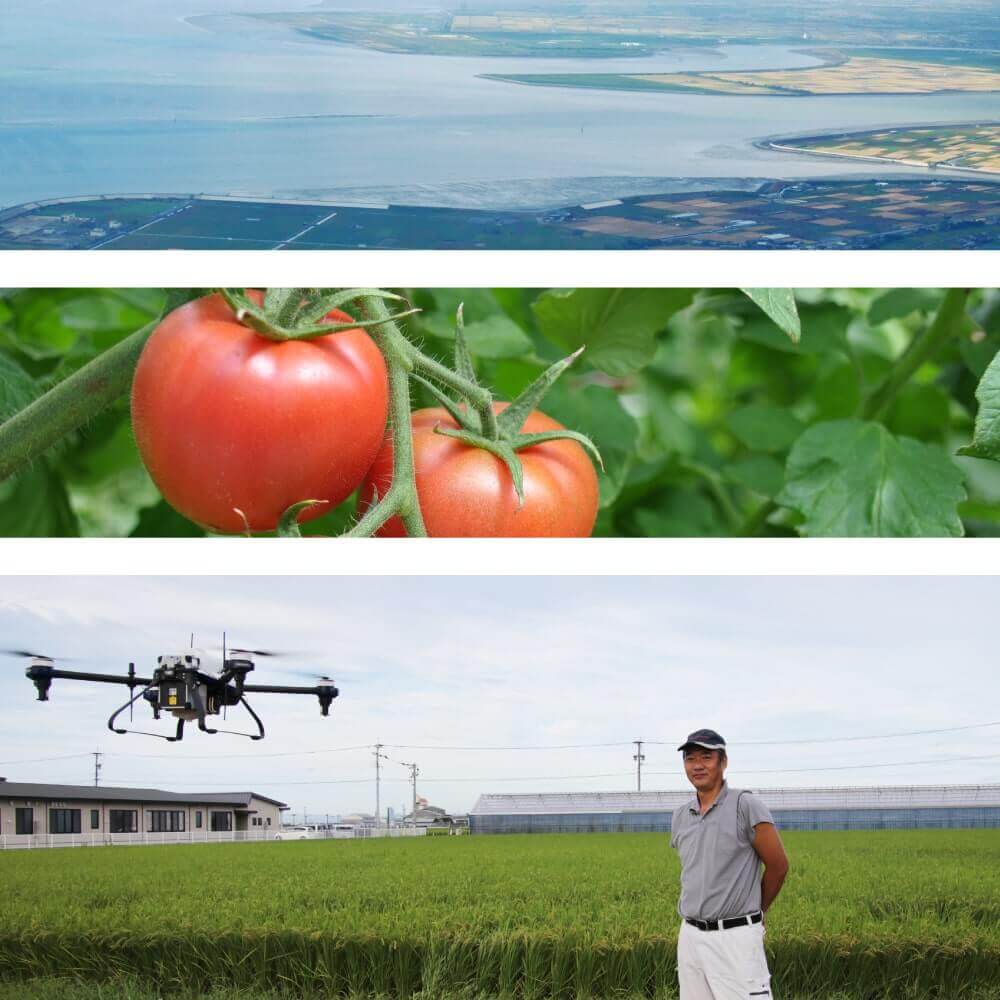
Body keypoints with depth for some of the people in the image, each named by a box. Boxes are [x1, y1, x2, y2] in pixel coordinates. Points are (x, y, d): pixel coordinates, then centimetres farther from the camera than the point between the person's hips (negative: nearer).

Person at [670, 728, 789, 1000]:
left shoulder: (746, 806, -7)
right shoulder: (680, 816, 10)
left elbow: (778, 866, -1)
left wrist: (755, 912, 11)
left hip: (735, 937, -6)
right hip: (690, 936, 6)